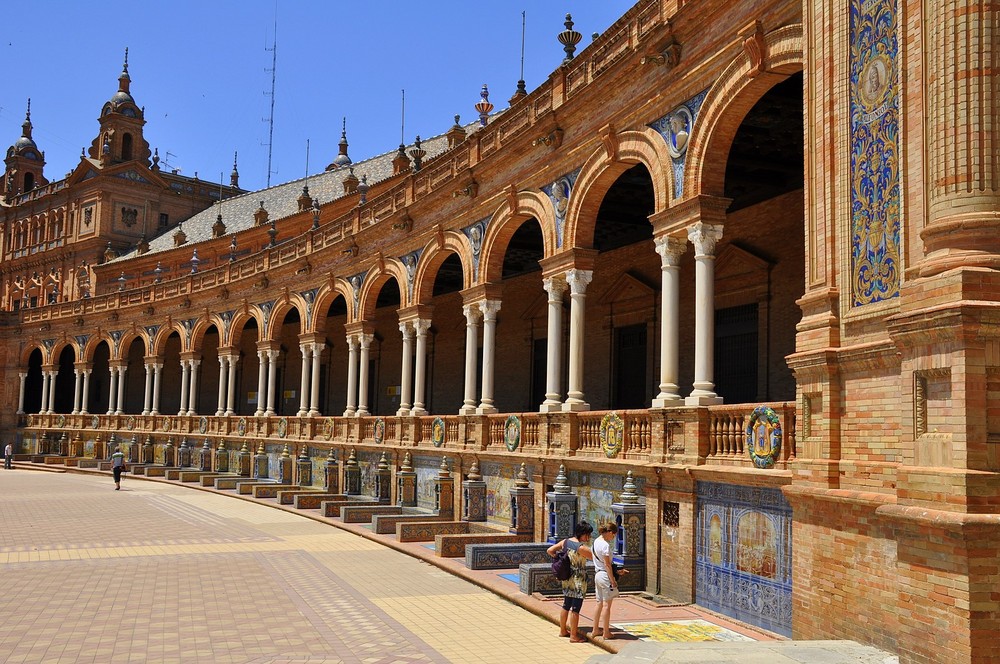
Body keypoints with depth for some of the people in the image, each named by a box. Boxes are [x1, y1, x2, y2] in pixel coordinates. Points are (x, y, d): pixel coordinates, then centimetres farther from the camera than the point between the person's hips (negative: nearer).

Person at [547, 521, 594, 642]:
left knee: (566, 606, 19)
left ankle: (563, 630, 31)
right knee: (575, 609, 0)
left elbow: (550, 550, 7)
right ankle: (573, 636, 7)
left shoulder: (565, 541, 2)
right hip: (578, 581, -8)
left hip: (567, 579, 8)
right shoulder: (581, 547, -20)